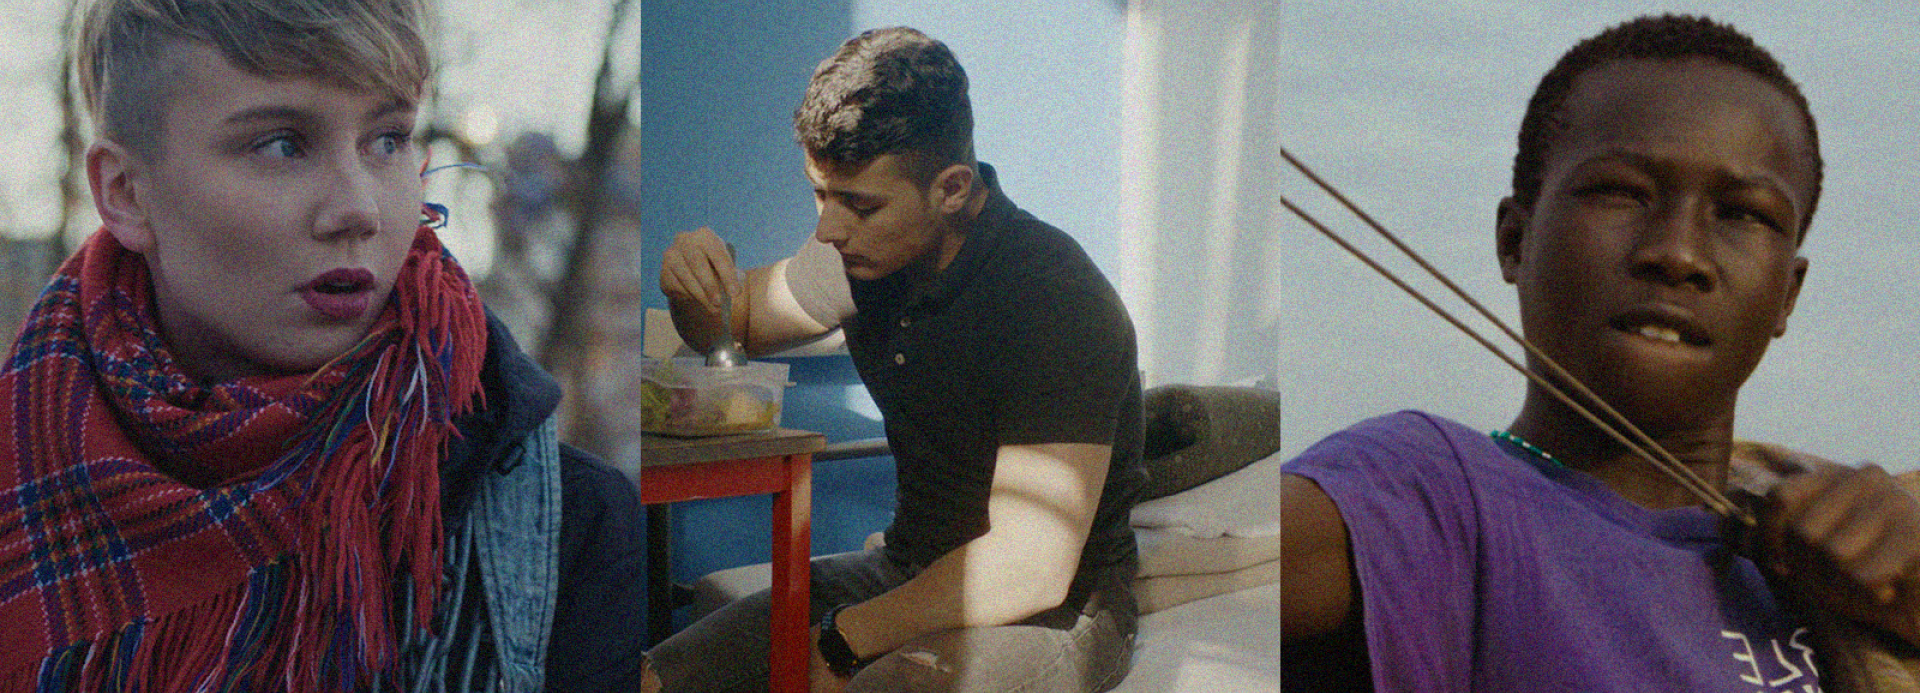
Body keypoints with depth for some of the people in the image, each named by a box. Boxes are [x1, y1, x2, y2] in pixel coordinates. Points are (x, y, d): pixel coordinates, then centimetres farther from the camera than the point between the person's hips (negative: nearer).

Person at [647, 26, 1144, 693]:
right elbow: (738, 321, 19)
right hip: (910, 571, 7)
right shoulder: (871, 247, -1)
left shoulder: (1052, 301, -25)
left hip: (1055, 612, -7)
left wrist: (841, 640, -19)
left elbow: (1030, 570, -27)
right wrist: (693, 291, -7)